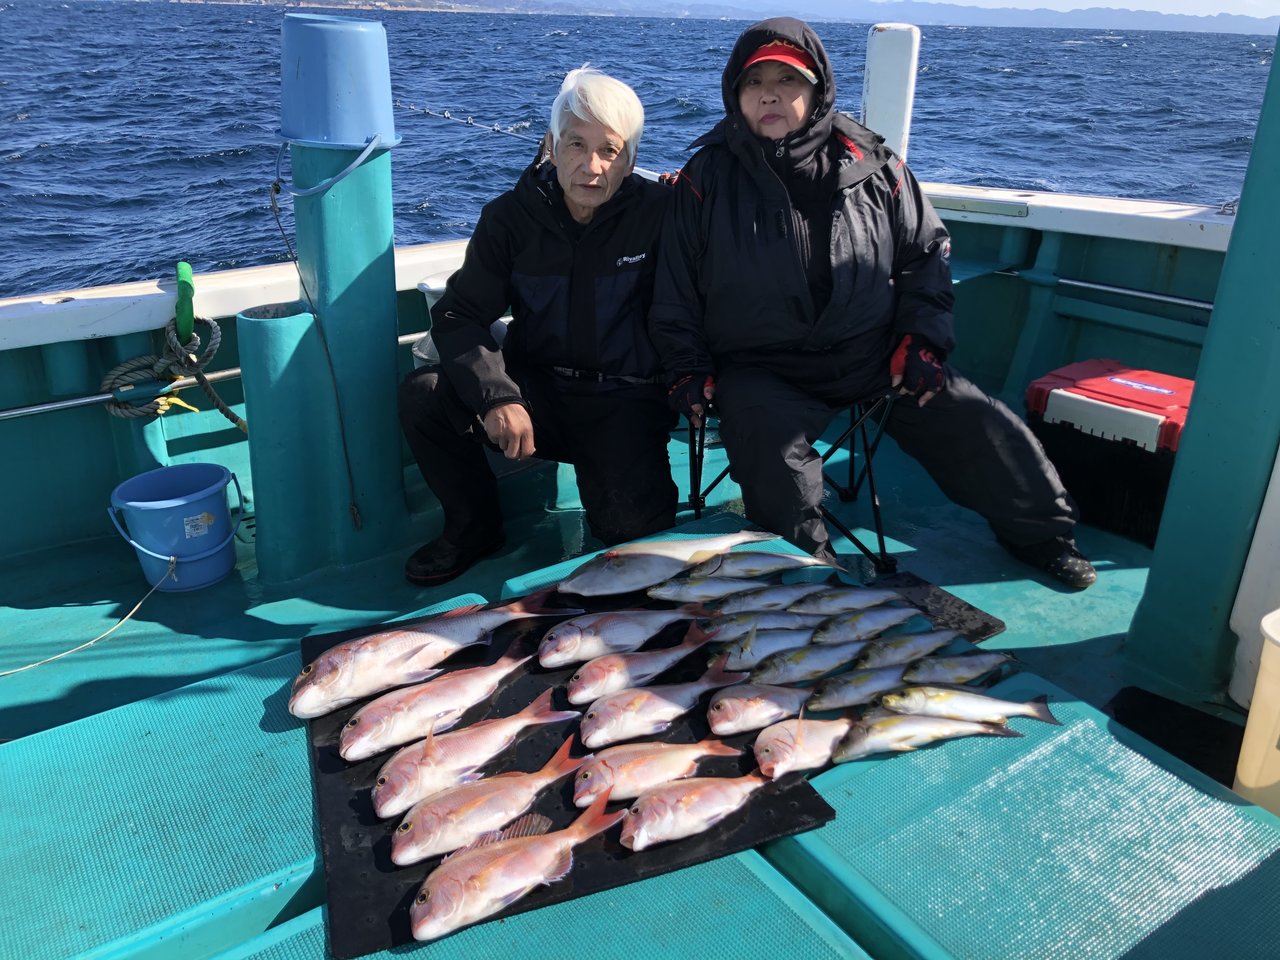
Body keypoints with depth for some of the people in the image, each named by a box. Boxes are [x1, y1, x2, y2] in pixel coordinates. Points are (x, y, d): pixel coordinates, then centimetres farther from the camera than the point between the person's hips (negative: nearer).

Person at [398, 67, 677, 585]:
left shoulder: (659, 212, -10)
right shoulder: (511, 217, -4)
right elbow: (458, 315, -8)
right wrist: (496, 397, -23)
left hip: (624, 401, -2)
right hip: (536, 391, 3)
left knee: (627, 525, -26)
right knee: (422, 396, -20)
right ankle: (475, 526, 3)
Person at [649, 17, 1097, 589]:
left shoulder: (871, 166, 4)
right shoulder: (708, 179, -1)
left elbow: (926, 253, 12)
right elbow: (675, 288, 4)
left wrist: (921, 339, 1)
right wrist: (687, 368, -4)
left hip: (872, 357, 3)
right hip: (762, 373, -2)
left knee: (980, 427, -3)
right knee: (774, 455, -33)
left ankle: (1042, 535, 22)